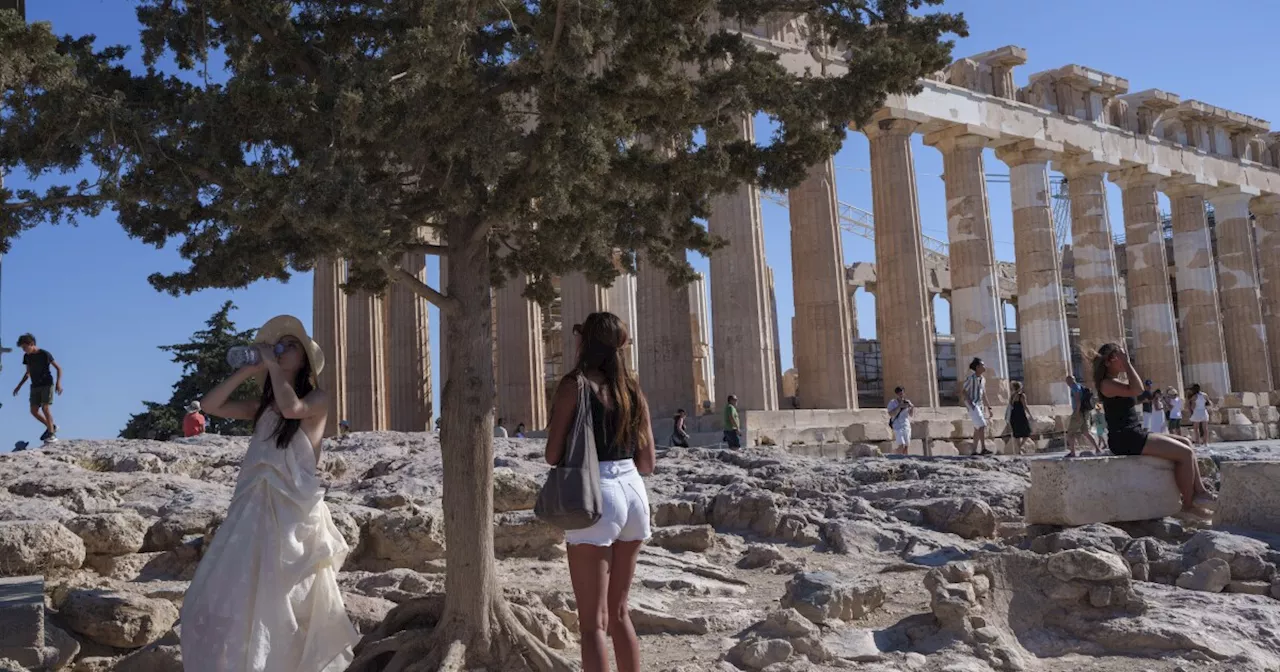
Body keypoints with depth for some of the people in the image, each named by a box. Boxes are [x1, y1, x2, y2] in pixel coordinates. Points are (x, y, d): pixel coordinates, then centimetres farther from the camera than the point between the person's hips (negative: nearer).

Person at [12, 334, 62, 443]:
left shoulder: (45, 354, -11)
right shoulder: (27, 356, 6)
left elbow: (58, 368, -7)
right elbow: (27, 373, 19)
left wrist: (58, 382, -19)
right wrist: (19, 386, 14)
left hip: (47, 385, -6)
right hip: (35, 386, 6)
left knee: (45, 408, -16)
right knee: (34, 411, -1)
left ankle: (52, 434, -11)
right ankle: (51, 427, 16)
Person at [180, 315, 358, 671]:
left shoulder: (318, 399, 1)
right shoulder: (262, 407, 18)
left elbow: (291, 407, -20)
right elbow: (210, 405, 11)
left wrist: (273, 365, -7)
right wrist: (248, 370, 7)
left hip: (292, 513, -6)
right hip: (254, 510, 6)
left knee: (276, 604, -1)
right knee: (226, 598, 4)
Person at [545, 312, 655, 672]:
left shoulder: (575, 384, -7)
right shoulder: (633, 390, 9)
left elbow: (554, 455, -9)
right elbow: (647, 463, 10)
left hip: (596, 497, -6)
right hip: (634, 493, 6)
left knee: (593, 622, 0)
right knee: (618, 611, 21)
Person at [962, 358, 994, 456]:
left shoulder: (983, 379, 12)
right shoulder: (971, 378, -12)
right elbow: (962, 391, -12)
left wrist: (988, 408, 16)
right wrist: (970, 403, -20)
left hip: (980, 405, 9)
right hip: (972, 405, -9)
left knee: (977, 429, 7)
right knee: (982, 425, -20)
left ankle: (975, 451, 11)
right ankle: (983, 448, -24)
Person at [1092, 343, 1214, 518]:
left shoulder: (1116, 381, 19)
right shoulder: (1107, 383, -13)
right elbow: (1137, 389, -27)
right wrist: (1127, 363, -20)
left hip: (1134, 435, 11)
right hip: (1126, 438, -11)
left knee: (1186, 443, 13)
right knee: (1184, 453, -13)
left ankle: (1199, 491, 7)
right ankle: (1188, 505, -3)